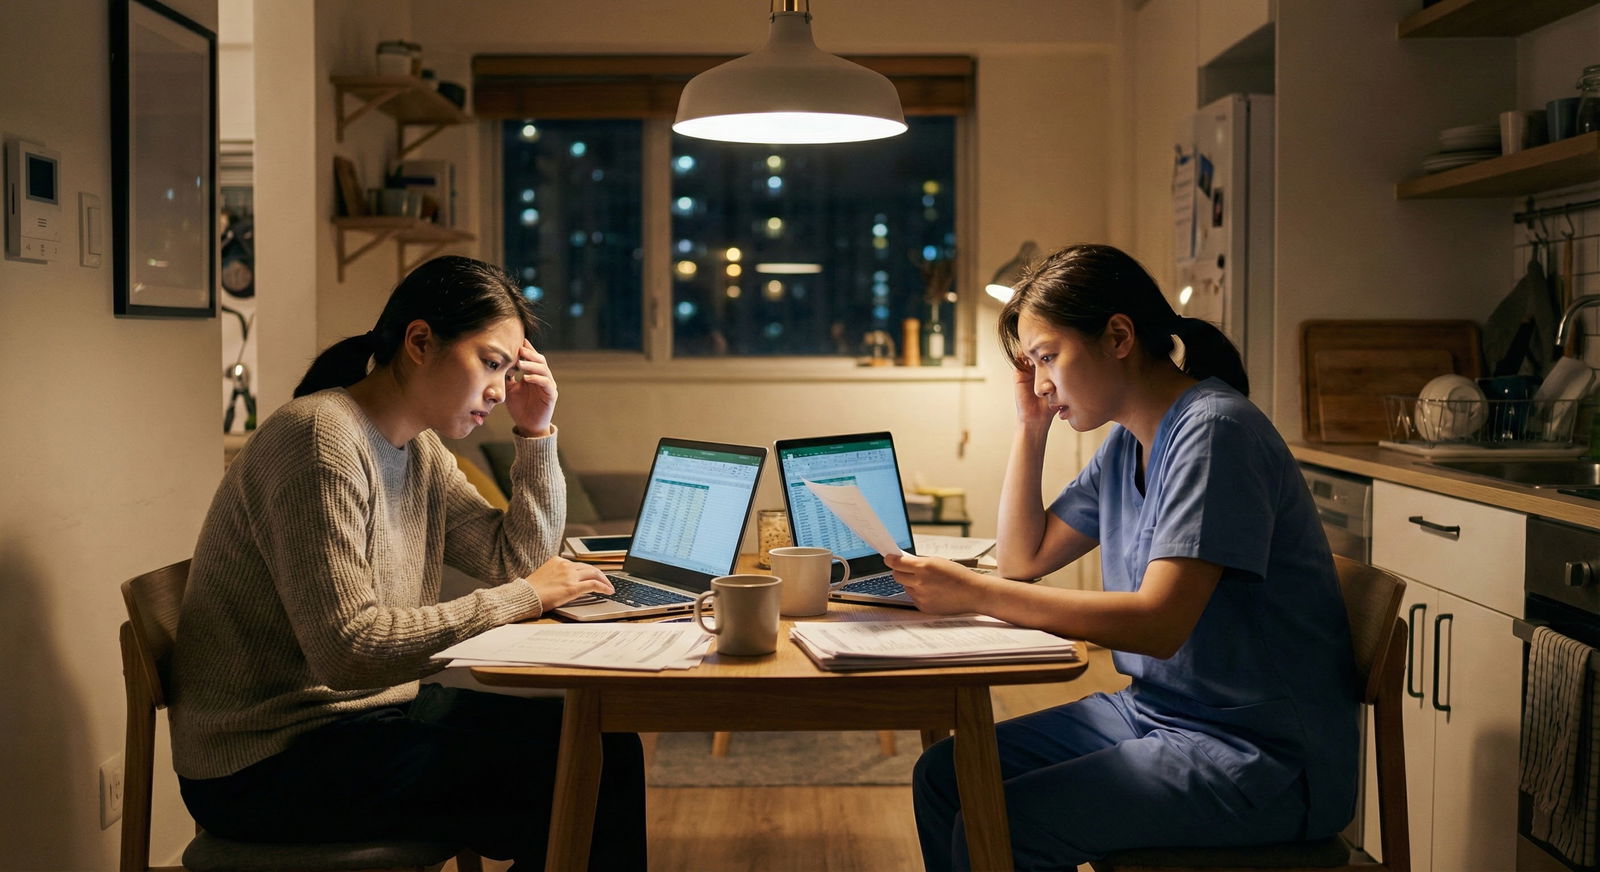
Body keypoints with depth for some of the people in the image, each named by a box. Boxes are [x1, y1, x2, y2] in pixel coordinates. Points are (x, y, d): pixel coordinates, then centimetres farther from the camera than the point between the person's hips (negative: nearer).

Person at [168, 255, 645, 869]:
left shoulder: (419, 449, 8)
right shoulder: (322, 438, -21)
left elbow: (516, 562, 9)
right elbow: (347, 648, -27)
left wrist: (536, 432, 1)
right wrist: (522, 597, -21)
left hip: (367, 713, 9)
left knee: (602, 742, 1)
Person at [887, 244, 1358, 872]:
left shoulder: (1213, 430, -18)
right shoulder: (1127, 442, 10)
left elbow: (1160, 623, -26)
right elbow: (1023, 557, 18)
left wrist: (977, 594, -26)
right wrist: (1031, 425, 8)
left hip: (1261, 753, -9)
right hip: (1156, 713, 9)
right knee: (943, 778, 2)